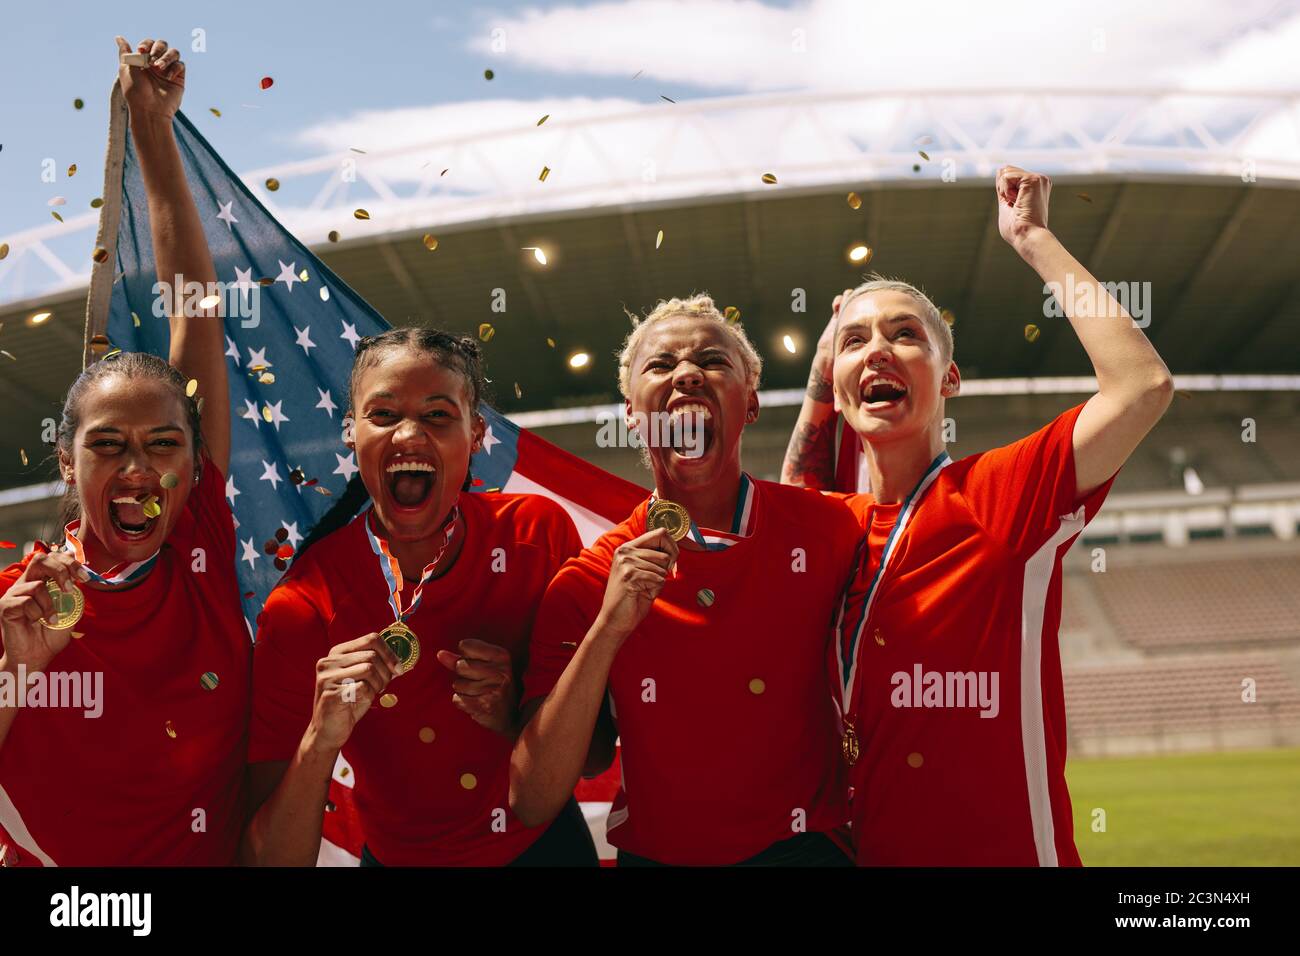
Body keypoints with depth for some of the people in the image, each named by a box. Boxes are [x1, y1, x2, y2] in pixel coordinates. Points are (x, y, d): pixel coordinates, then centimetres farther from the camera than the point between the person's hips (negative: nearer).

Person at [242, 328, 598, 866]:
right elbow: (266, 858, -22)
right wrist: (321, 740, -38)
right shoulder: (301, 611, -23)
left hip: (549, 842, 2)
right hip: (399, 856, -1)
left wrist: (514, 719, -28)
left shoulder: (538, 533, -18)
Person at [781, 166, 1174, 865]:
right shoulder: (832, 526, 3)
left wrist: (1032, 238, -13)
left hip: (1013, 851, -5)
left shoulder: (996, 494, -12)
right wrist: (818, 374, 12)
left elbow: (1143, 385, -23)